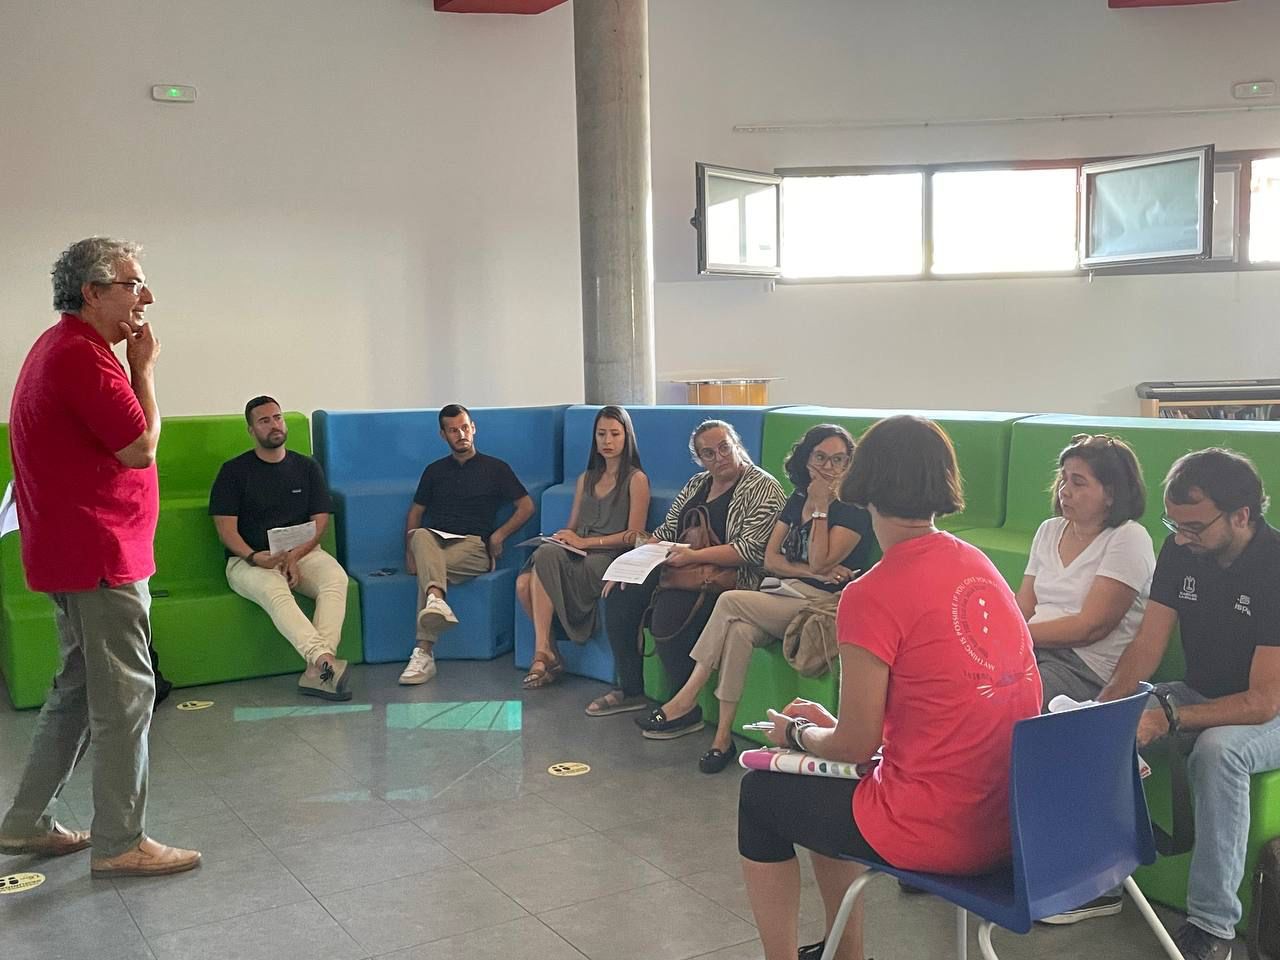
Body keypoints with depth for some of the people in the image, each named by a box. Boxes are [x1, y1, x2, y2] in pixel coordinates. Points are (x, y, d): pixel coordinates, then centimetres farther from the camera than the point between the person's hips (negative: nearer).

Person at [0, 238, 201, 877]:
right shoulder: (80, 356, -18)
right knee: (125, 694, -3)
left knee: (78, 690, 19)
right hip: (101, 558, -11)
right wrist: (144, 369, -8)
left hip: (75, 554, 11)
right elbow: (140, 447, -16)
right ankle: (120, 844, 6)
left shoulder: (61, 347, 16)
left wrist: (134, 368, 9)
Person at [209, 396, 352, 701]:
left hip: (302, 552, 3)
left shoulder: (307, 467, 15)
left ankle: (316, 670, -46)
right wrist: (255, 557, -21)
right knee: (274, 590, -38)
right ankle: (325, 659, -56)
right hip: (249, 559, -2)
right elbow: (226, 529, -1)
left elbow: (320, 523, 8)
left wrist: (295, 555, -12)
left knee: (336, 578, -32)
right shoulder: (234, 471, 7)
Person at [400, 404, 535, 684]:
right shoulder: (435, 471, 24)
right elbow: (415, 513, 24)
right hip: (436, 541, 2)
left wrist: (498, 535, -3)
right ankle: (436, 600, -62)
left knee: (429, 567, -35)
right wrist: (410, 553, 6)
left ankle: (424, 653, -45)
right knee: (420, 536, -37)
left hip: (475, 546, -2)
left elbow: (526, 506, 12)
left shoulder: (495, 468, 15)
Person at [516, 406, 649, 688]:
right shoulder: (585, 479, 24)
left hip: (611, 557, -6)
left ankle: (542, 652, -27)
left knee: (546, 556, -33)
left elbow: (635, 536, -5)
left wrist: (586, 542, -12)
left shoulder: (636, 480, 3)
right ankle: (547, 652, -14)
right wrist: (563, 537, 0)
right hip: (577, 556, 6)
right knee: (524, 582, -26)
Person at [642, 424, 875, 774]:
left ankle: (688, 696, -17)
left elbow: (820, 562, -17)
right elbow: (770, 560, 7)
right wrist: (814, 572, -9)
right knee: (739, 631, -30)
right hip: (786, 598, 6)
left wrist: (820, 506, -13)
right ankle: (723, 736, -27)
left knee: (730, 601, -25)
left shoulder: (855, 509, -5)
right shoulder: (797, 500, 15)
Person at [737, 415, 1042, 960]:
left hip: (939, 833, -7)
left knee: (759, 796, 16)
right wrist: (827, 721, 20)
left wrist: (796, 733, 9)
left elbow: (855, 745, -12)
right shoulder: (979, 566, 4)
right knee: (821, 785, 29)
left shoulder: (873, 594, -19)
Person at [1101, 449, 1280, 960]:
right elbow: (1147, 644, -7)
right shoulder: (1180, 550, -7)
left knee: (1218, 749, -37)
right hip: (1201, 694, 6)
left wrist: (1168, 719, -39)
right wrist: (1106, 707, -25)